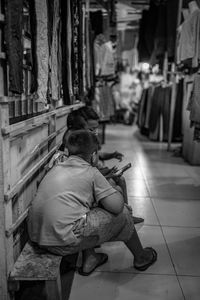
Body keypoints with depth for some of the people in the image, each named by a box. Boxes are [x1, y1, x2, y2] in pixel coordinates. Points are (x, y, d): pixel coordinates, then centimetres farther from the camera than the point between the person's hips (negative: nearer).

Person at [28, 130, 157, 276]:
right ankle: (141, 258, 31)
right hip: (63, 243, -8)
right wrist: (115, 190, 13)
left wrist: (105, 179, 26)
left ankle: (89, 259, 27)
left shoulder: (57, 167, 15)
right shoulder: (91, 172, -6)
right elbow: (116, 206, -8)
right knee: (122, 213, 7)